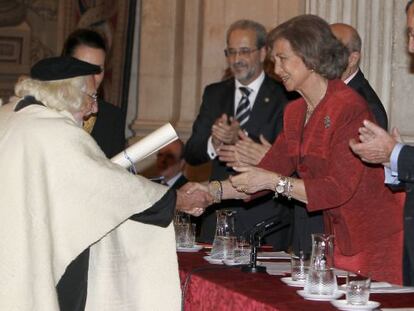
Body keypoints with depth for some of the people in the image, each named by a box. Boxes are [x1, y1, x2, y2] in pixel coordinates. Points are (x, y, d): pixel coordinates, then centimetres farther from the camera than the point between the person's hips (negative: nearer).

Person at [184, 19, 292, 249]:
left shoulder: (283, 97, -3)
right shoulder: (214, 94, 11)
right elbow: (190, 155, 6)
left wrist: (240, 139, -25)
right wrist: (213, 144, -17)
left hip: (264, 217, -3)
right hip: (218, 211, 4)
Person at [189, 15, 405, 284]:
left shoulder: (349, 107, -18)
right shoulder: (296, 112, 9)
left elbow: (339, 188, -22)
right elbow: (269, 170, 8)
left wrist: (275, 182, -23)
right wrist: (214, 191, -4)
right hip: (340, 240, 8)